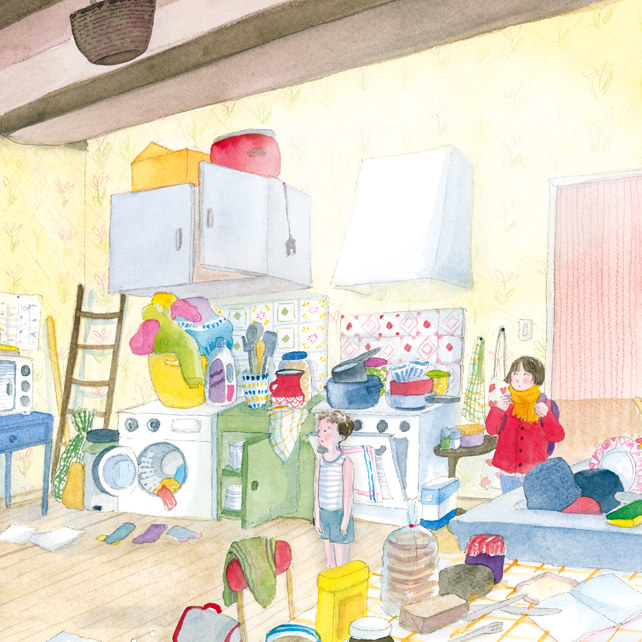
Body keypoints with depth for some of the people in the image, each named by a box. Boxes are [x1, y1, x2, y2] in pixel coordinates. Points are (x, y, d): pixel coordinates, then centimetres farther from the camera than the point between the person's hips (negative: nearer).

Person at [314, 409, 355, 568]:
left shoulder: (345, 463, -15)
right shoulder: (321, 461, 2)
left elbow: (348, 493, -13)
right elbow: (317, 489, 6)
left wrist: (346, 519, -12)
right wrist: (317, 516, 7)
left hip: (339, 513, -5)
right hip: (324, 513, 6)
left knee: (341, 554, 3)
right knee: (328, 546, 17)